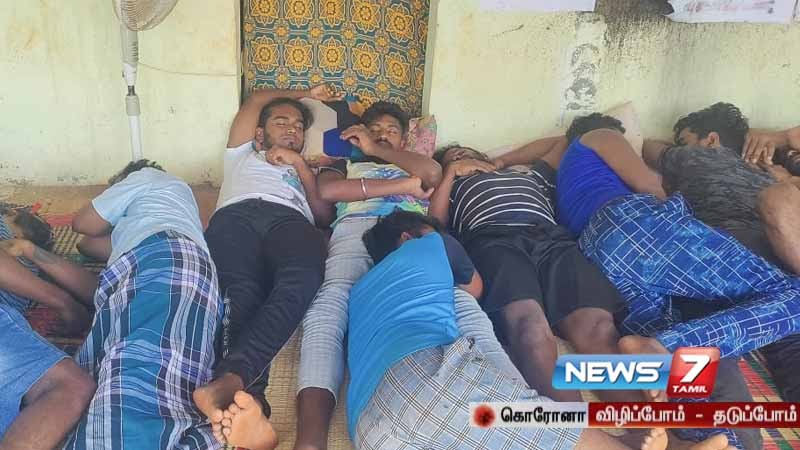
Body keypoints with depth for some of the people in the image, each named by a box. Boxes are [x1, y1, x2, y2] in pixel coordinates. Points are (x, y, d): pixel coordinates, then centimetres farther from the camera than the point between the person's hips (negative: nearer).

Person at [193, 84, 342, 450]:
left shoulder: (309, 172, 44)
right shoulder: (242, 155, 45)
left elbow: (324, 216, 24)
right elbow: (256, 100, 47)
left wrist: (300, 164, 20)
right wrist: (307, 93, 56)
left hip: (291, 218, 0)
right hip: (238, 214, 0)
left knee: (300, 280, -40)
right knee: (241, 290, -38)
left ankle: (226, 383, -63)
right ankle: (250, 400, -63)